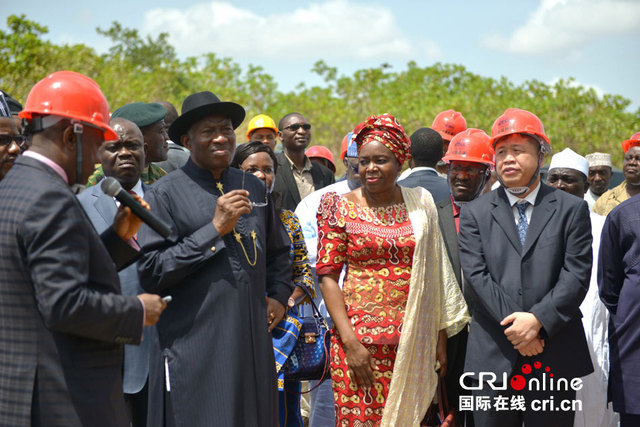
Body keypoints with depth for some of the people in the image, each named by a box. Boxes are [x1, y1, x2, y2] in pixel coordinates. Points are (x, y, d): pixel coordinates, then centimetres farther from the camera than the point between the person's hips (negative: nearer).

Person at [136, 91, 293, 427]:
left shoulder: (253, 188, 13)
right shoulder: (165, 194, -4)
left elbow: (279, 251, 29)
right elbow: (151, 272, -13)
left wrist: (279, 296, 13)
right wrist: (215, 229, -14)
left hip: (252, 343, 5)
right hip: (193, 347, -5)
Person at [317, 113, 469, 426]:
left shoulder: (420, 203, 8)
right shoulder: (341, 208, 1)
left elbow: (435, 273, 11)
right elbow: (328, 276, -3)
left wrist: (440, 337, 7)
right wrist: (350, 342, -12)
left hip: (414, 339, 2)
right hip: (360, 338, -2)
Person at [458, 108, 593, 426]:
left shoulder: (571, 209, 8)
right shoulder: (475, 213, 9)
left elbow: (577, 275, -2)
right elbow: (475, 276, -2)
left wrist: (537, 320, -15)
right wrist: (515, 325, -12)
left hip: (554, 358, 0)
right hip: (492, 357, 0)